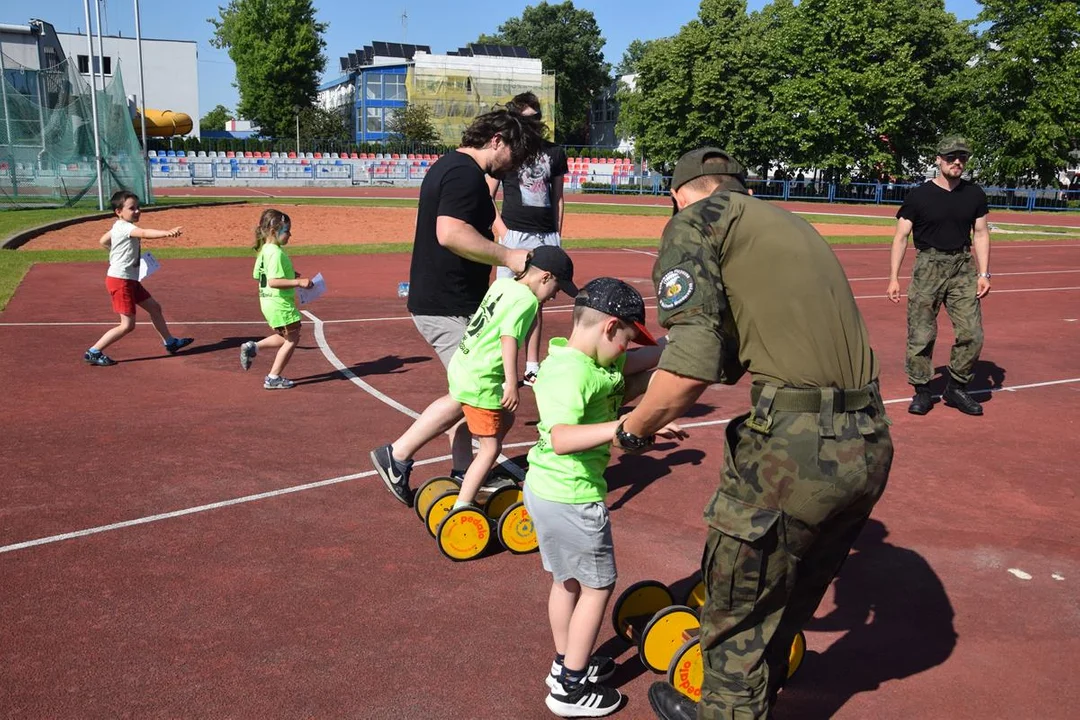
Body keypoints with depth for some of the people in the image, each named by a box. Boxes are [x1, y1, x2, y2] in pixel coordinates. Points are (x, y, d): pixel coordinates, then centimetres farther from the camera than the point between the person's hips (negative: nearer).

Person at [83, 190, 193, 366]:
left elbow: (103, 241, 27)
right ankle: (93, 352, 0)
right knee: (127, 325, -7)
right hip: (120, 280, -11)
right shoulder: (124, 227, -19)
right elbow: (144, 233, -40)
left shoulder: (118, 227, 12)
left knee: (154, 307, 19)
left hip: (130, 280, 11)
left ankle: (170, 342, 31)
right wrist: (167, 233, -53)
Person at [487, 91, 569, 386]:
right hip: (516, 236, -4)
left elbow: (557, 196, 16)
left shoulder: (554, 152, 12)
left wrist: (558, 235, 10)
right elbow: (487, 197, 1)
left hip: (547, 237, 4)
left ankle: (532, 368, 16)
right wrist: (502, 231, -12)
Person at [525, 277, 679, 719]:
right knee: (598, 585, 7)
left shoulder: (593, 362, 4)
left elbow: (642, 362, 11)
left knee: (568, 579, 23)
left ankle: (566, 663, 41)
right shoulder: (571, 372, -26)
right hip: (571, 497, -10)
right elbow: (562, 438, -40)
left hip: (548, 491, 10)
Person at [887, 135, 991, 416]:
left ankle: (957, 388, 15)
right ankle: (922, 391, 13)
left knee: (972, 334, -2)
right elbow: (901, 237, -1)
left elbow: (981, 234, 14)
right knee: (921, 335, -2)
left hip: (963, 268, 3)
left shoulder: (975, 194, 9)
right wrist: (894, 277, -9)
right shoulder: (919, 195, -1)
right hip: (928, 266, -3)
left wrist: (984, 273, 4)